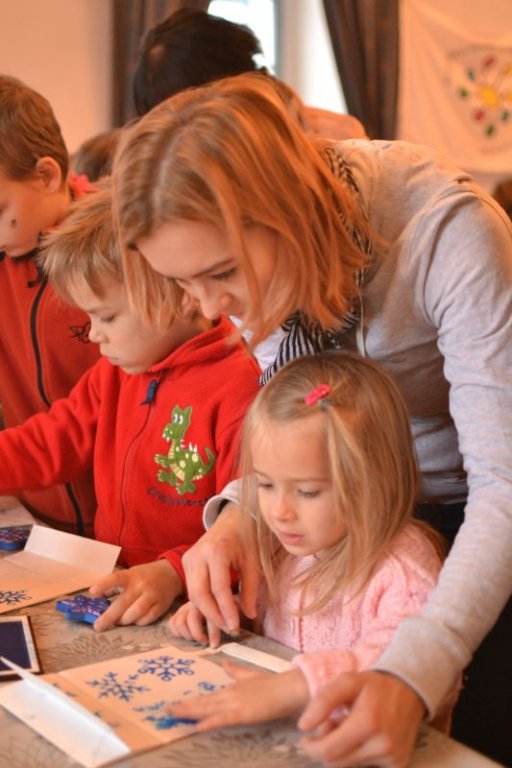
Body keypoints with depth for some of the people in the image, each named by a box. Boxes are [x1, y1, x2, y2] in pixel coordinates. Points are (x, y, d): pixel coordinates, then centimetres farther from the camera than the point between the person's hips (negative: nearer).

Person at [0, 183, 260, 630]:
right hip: (110, 585, 8)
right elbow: (49, 445, 15)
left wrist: (175, 573, -28)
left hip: (189, 608, -7)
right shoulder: (115, 373, 11)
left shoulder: (239, 387, -17)